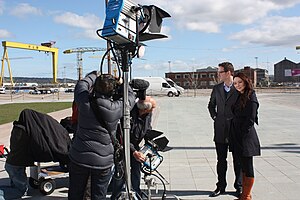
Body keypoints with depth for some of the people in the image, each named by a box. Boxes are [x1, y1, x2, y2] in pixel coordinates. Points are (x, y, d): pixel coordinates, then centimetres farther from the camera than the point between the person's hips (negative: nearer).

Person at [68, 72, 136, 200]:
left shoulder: (85, 102, -13)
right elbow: (131, 96, 7)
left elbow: (81, 84, 8)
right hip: (103, 161, -1)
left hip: (79, 158, 1)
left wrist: (95, 74, 25)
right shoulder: (117, 108, -14)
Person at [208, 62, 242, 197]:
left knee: (238, 160, 8)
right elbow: (211, 105, 21)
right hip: (220, 129, 4)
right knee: (221, 160, 10)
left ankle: (239, 187, 22)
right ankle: (221, 186, 21)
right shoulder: (216, 88, 8)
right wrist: (214, 117, 10)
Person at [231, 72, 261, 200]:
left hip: (246, 137, -9)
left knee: (248, 167, 1)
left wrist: (242, 134, -13)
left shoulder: (250, 98, -13)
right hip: (238, 137, 9)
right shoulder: (239, 97, 13)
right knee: (243, 167, 15)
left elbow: (250, 120, -16)